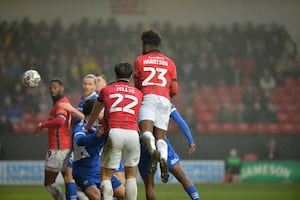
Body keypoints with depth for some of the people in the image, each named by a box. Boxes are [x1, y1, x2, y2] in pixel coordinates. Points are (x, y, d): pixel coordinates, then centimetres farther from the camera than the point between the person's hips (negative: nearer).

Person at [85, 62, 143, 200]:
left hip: (114, 133, -2)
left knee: (106, 177, 5)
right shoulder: (138, 93, 22)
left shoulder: (106, 90, 18)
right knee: (131, 177, 14)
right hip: (133, 133, 2)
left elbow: (94, 114, 32)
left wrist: (88, 126, 54)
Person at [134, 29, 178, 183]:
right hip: (164, 101, 3)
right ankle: (163, 158, -28)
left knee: (146, 132, -19)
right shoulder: (169, 63, 22)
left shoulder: (140, 60, 16)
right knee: (160, 137, 2)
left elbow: (137, 85, 21)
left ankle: (153, 152, -50)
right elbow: (174, 90, 16)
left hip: (148, 97, -3)